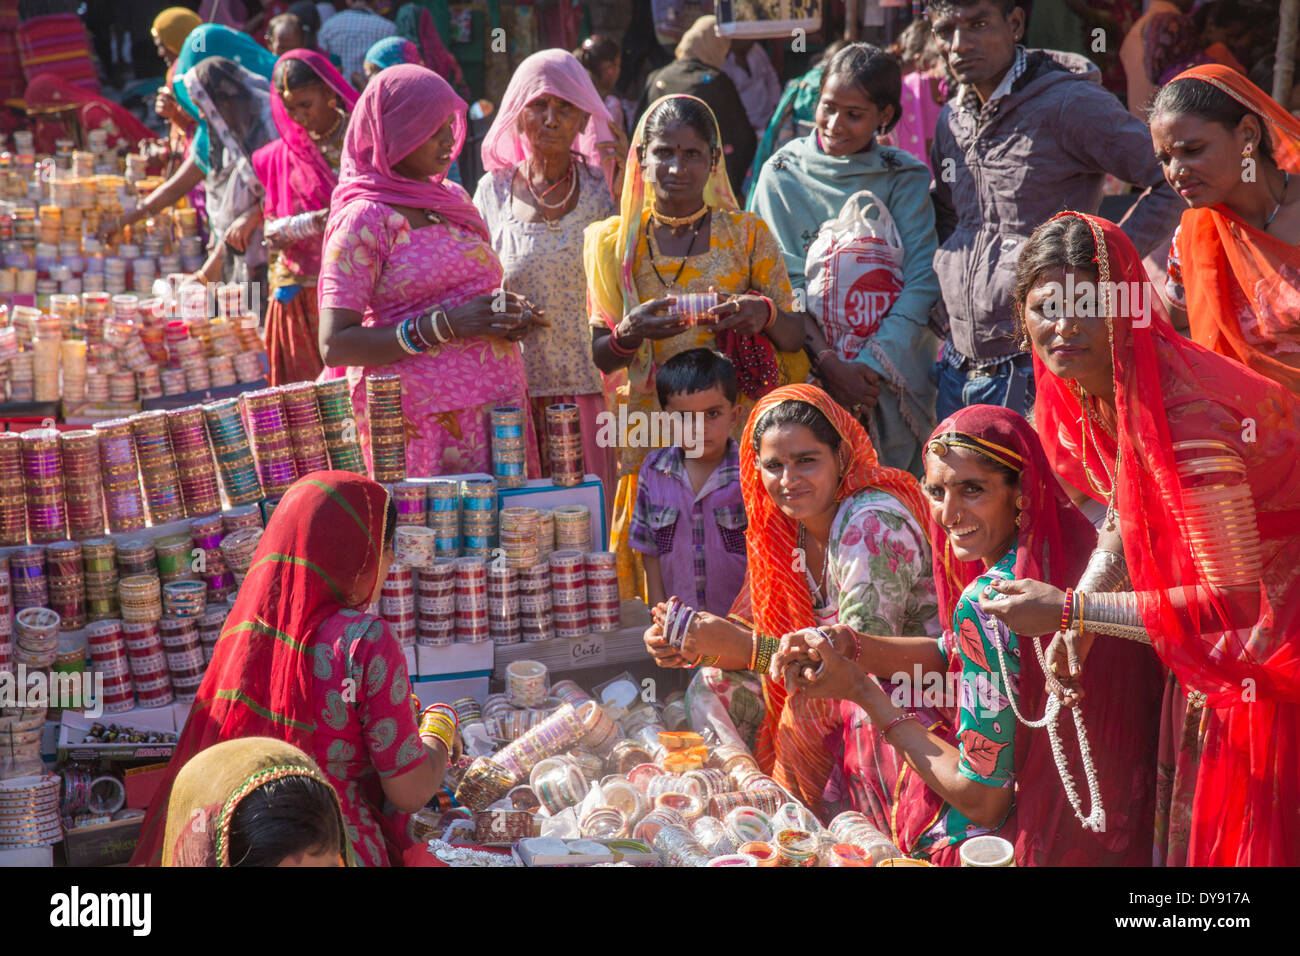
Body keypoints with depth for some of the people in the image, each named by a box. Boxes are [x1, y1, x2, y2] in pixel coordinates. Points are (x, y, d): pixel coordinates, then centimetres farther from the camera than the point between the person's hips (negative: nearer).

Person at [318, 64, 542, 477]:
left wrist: (509, 315, 6)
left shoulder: (455, 199, 15)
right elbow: (335, 346, -12)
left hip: (498, 406, 6)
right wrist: (445, 326, -19)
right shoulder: (363, 220, -6)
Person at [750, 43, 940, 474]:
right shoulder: (783, 175, 4)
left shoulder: (905, 179, 4)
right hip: (810, 372, 0)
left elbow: (922, 280, -5)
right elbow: (784, 283, -3)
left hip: (894, 377, 1)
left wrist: (872, 366, -16)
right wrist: (830, 364, -15)